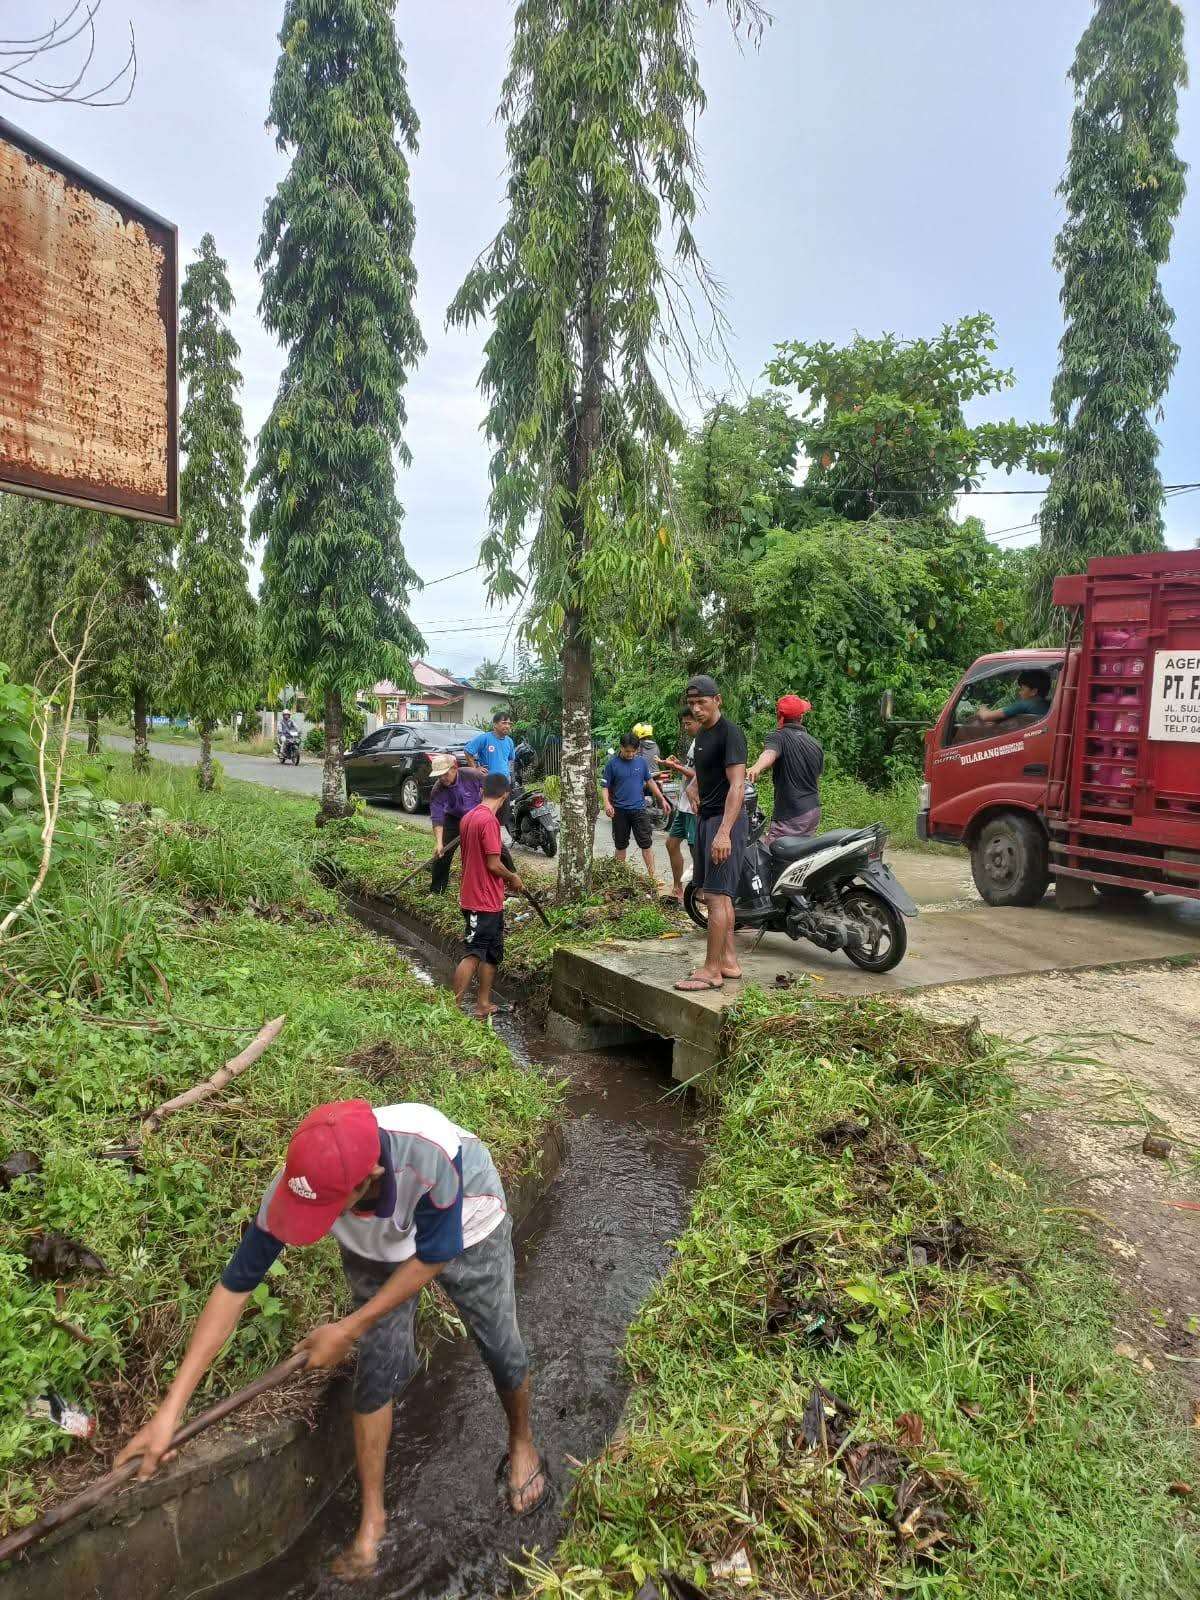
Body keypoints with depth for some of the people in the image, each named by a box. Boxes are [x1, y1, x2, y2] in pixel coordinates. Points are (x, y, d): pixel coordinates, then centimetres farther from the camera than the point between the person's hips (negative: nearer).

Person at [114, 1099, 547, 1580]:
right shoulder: (302, 1180, -36)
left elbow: (432, 1258, -28)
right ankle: (372, 1513, 26)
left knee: (502, 1349, 8)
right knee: (376, 1371, 0)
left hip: (466, 1230, -2)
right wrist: (169, 1410, -24)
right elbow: (234, 1287, -25)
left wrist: (349, 1330, -21)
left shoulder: (432, 1151, -48)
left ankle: (523, 1444, 41)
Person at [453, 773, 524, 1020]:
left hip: (472, 896, 9)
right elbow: (493, 864, -21)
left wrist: (504, 878, 21)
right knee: (474, 955, -5)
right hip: (485, 900, -9)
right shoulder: (489, 820, -19)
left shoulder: (468, 817, 9)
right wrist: (513, 877, -2)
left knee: (492, 953, 17)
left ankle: (483, 1004, 23)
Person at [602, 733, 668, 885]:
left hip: (639, 808, 1)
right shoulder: (613, 763, -5)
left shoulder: (642, 761, 2)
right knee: (620, 845, 10)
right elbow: (604, 786, -4)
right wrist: (607, 803, -20)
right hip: (620, 811, -1)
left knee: (646, 843, 0)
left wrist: (661, 799, 14)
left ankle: (653, 876, 3)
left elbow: (650, 781, 15)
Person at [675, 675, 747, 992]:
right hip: (706, 818, 10)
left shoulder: (730, 733, -14)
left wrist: (724, 832, -27)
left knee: (716, 896, -9)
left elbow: (737, 785, -21)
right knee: (719, 895, 12)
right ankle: (729, 961, 20)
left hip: (726, 820, -10)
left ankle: (712, 971, -4)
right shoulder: (702, 734, 15)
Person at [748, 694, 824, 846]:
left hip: (791, 816, -8)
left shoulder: (778, 737, -7)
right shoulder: (815, 744, 15)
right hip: (814, 811, 8)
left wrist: (757, 768, -51)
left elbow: (770, 753, -31)